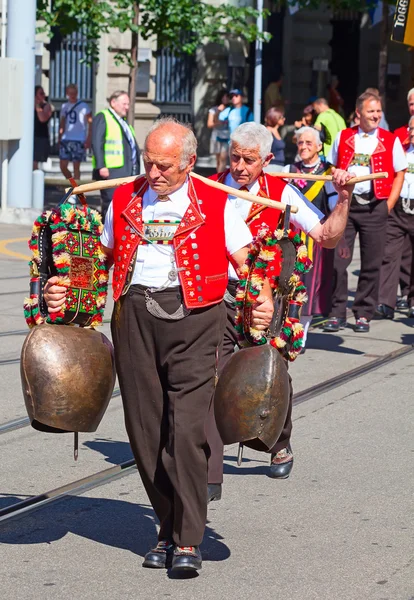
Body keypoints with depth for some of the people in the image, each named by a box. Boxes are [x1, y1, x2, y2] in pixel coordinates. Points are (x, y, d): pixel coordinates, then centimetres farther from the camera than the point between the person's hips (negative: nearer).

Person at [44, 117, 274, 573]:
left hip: (193, 317, -4)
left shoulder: (215, 205, 3)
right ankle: (169, 531, 18)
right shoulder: (124, 199, 14)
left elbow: (248, 261, 0)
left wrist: (263, 299, -19)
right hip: (134, 313, 4)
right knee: (145, 429, 5)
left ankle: (188, 540, -6)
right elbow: (101, 259, 20)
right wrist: (61, 290, 4)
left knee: (186, 428, -12)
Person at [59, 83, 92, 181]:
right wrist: (59, 139, 13)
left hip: (79, 141, -5)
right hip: (66, 140, 5)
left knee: (76, 167, -2)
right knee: (63, 166, 2)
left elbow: (90, 123, -4)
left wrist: (88, 139, -12)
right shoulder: (64, 106, 12)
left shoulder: (83, 106, -2)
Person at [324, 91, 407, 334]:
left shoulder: (391, 141, 2)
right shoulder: (343, 137, 7)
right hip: (346, 204, 1)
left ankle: (364, 314, 13)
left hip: (375, 207, -1)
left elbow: (399, 174, 5)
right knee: (338, 259, -3)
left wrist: (388, 205, -3)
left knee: (372, 263, 3)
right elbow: (333, 168, 16)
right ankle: (338, 313, 3)